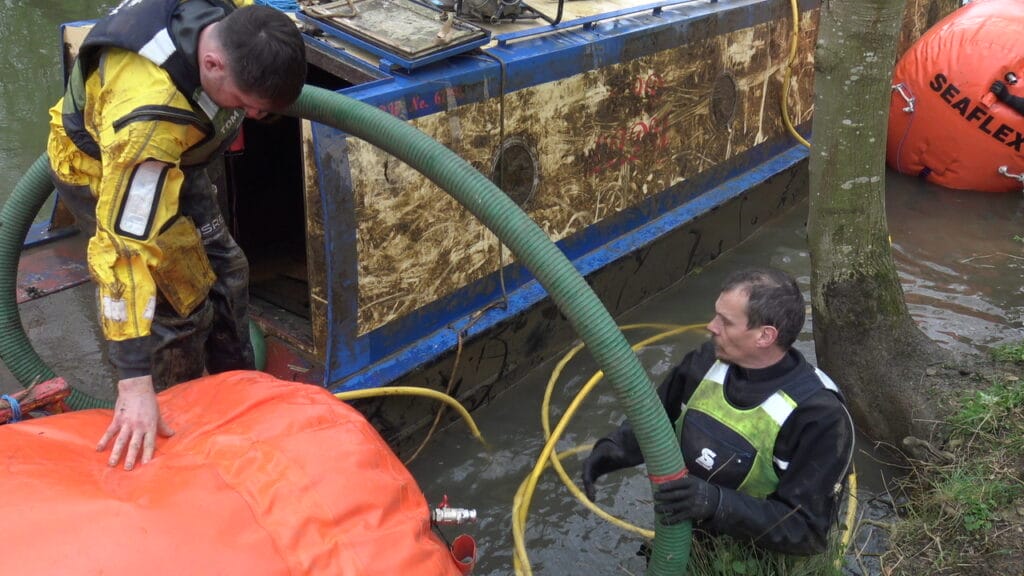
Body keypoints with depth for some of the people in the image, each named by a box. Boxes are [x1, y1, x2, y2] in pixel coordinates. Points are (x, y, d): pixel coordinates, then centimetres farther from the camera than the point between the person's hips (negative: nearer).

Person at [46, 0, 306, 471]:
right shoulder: (147, 117, -46)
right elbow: (125, 246, -46)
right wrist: (134, 384, -45)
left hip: (176, 158, 7)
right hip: (104, 172, -7)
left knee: (224, 271, 14)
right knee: (179, 303, -8)